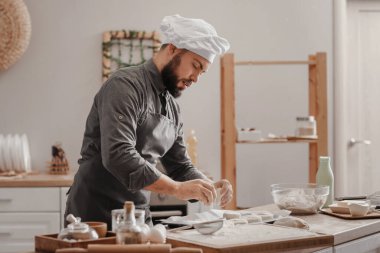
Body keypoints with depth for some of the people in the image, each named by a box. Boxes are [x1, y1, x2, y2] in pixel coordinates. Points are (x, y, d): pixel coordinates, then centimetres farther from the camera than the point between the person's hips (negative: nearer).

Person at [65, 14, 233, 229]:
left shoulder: (173, 109, 11)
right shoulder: (125, 86, -15)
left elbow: (181, 167, 17)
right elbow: (117, 155, -27)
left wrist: (208, 187, -3)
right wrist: (177, 188, -28)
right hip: (96, 217, -7)